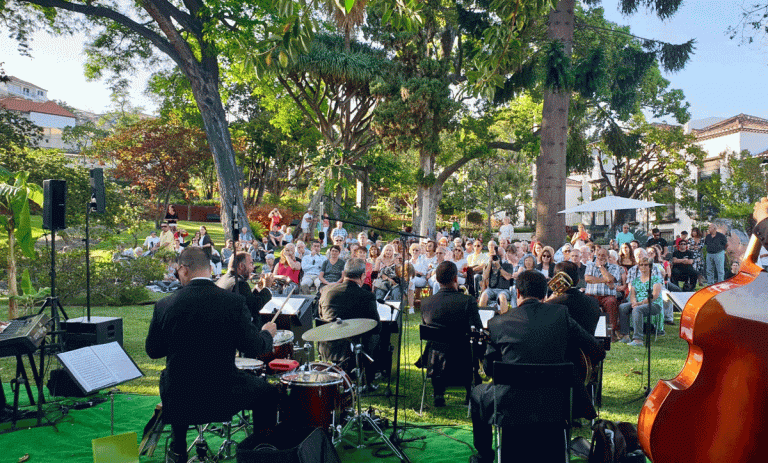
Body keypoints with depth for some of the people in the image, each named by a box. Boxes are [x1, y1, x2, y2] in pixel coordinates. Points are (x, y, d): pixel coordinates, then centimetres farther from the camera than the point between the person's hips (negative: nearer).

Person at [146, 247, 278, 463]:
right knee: (268, 393, 23)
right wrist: (267, 333, 11)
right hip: (223, 394, -2)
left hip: (177, 399, 3)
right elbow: (253, 348, -10)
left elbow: (153, 351, 3)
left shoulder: (164, 305, -9)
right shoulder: (234, 302, -15)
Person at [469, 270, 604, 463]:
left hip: (512, 408, -2)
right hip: (555, 408, 2)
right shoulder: (561, 314, -3)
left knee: (478, 392, 29)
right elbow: (597, 353, 1)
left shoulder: (497, 323, -6)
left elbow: (489, 369, 5)